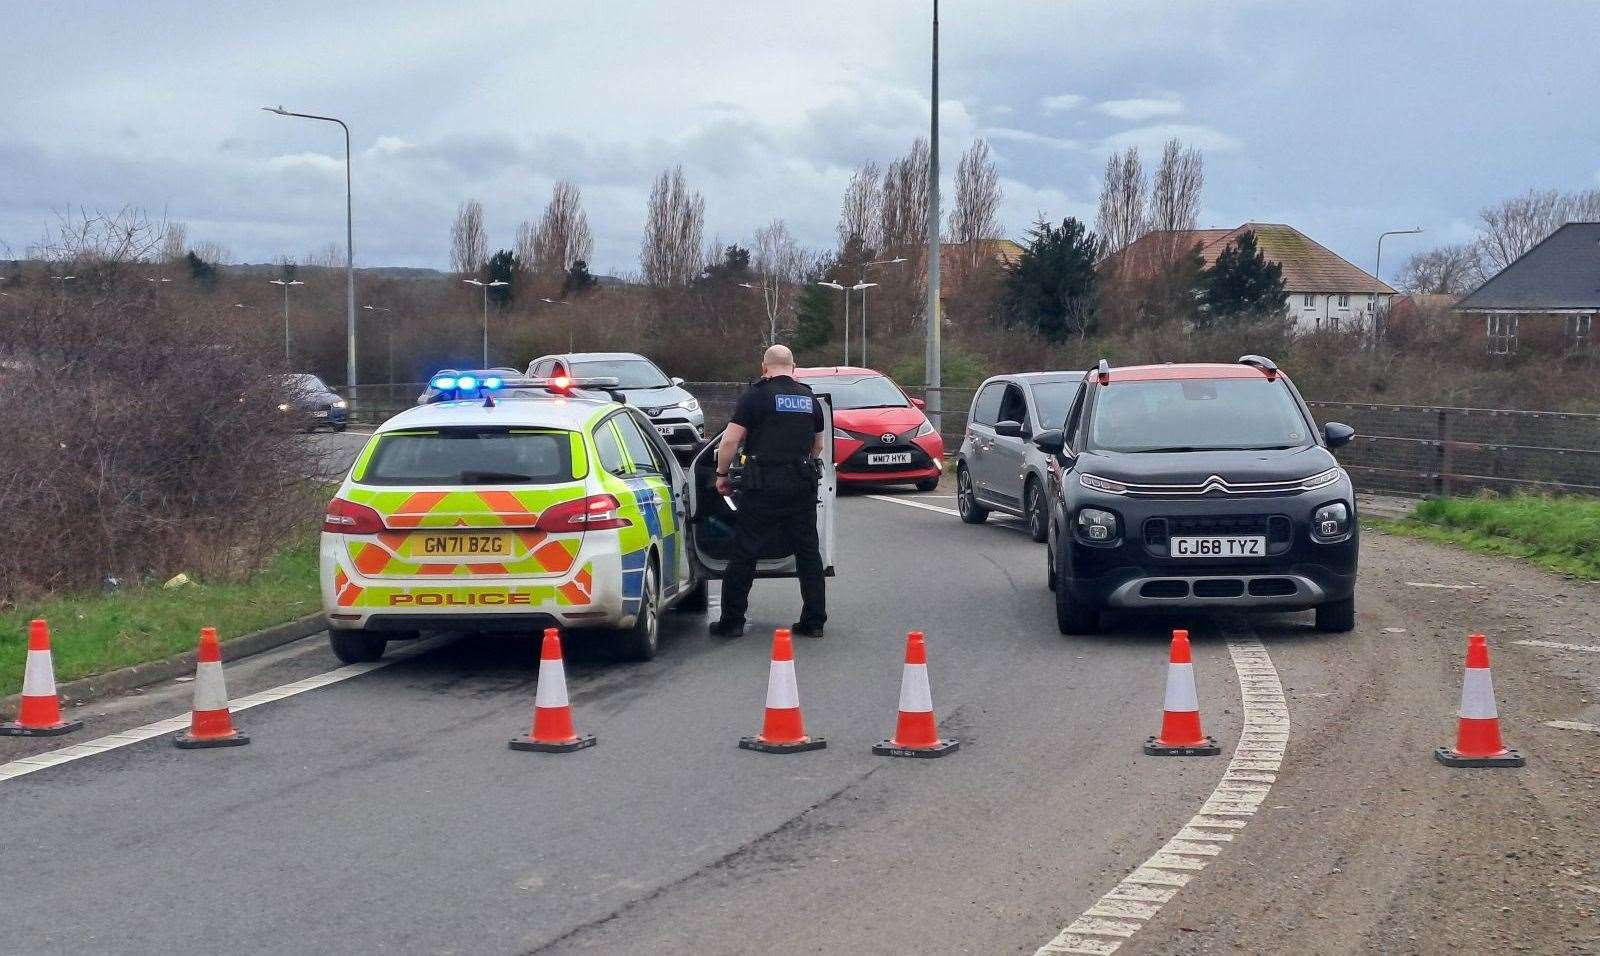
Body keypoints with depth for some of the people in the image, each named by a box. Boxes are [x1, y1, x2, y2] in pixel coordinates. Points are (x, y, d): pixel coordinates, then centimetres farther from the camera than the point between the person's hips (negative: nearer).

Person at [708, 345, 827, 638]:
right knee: (808, 551, 12)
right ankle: (814, 621, 13)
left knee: (745, 552, 2)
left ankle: (731, 622, 5)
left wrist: (722, 474, 3)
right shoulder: (809, 398, 11)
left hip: (764, 485, -5)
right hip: (803, 484, 5)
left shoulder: (756, 394, -5)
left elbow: (730, 441, -10)